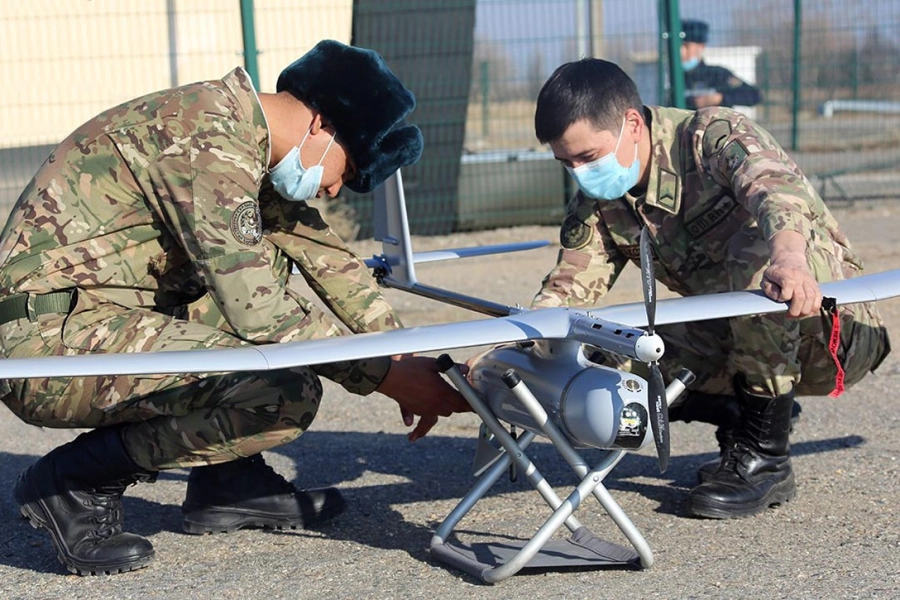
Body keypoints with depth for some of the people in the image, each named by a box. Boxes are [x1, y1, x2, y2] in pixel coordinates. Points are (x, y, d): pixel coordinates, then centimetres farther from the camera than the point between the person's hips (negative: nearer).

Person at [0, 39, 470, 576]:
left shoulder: (241, 136, 13)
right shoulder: (204, 141, -17)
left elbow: (326, 253, 20)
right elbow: (258, 312, -19)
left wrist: (407, 357, 15)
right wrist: (385, 376, -10)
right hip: (52, 344, -10)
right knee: (289, 393, -20)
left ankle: (229, 482, 12)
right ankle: (77, 481, -5)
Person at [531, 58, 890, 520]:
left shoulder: (714, 136, -19)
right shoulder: (596, 207, 1)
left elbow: (774, 186, -39)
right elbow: (565, 293, -7)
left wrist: (788, 254, -62)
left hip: (834, 327, -6)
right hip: (736, 336, 6)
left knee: (756, 251, -36)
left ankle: (765, 454, -23)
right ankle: (740, 419, 5)